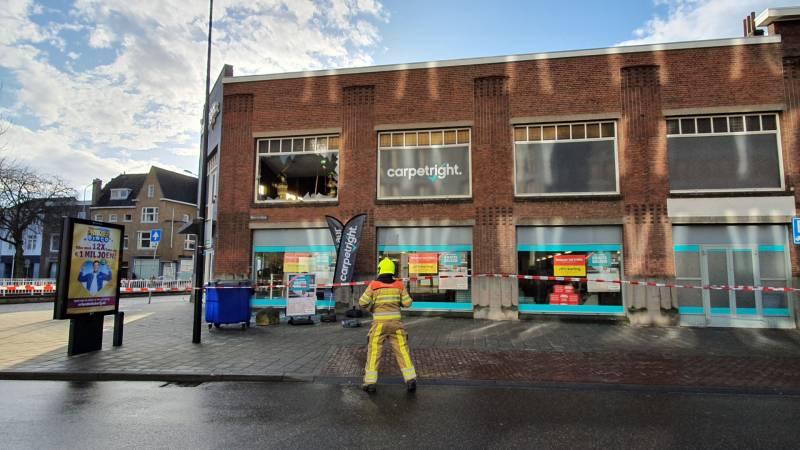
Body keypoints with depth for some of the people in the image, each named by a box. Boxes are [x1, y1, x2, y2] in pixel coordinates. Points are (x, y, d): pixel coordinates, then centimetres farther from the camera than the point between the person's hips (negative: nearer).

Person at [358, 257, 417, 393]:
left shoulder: (373, 285, -5)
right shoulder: (399, 285, 2)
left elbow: (362, 303, -4)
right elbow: (407, 303, 3)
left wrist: (370, 308, 18)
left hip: (379, 324, -2)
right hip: (395, 322, 2)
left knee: (374, 353, 6)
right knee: (402, 351, 6)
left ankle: (370, 383, 5)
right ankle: (411, 380, -1)